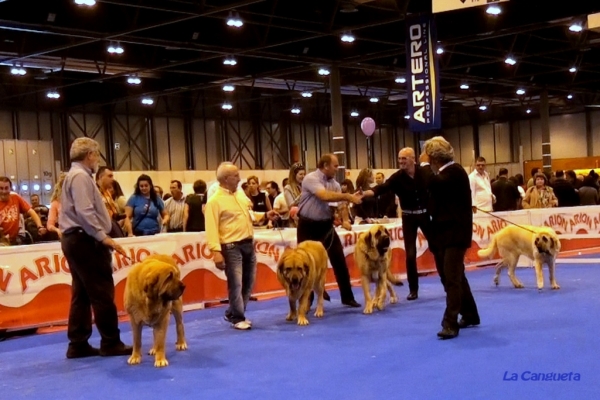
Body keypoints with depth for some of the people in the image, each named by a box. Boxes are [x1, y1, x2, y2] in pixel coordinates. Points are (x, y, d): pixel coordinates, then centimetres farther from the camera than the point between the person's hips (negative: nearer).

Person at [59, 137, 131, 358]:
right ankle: (111, 343, -2)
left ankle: (78, 344, 12)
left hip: (75, 240, 11)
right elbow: (84, 212, -23)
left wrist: (100, 236, 18)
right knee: (102, 294, -6)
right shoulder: (81, 176, -13)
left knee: (81, 295, 10)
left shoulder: (76, 175, 20)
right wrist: (103, 237, -22)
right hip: (84, 240, -11)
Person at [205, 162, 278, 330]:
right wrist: (216, 251, -25)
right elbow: (212, 228, -17)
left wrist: (265, 215, 8)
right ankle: (238, 318, 10)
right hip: (231, 246, -8)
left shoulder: (240, 194, 12)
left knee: (248, 282, 13)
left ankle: (232, 314, 27)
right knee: (236, 283, -4)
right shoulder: (215, 201, -12)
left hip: (248, 244, 8)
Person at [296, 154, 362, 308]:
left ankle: (347, 297, 15)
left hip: (326, 225, 5)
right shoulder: (311, 178, -16)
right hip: (308, 226, -5)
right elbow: (325, 196, -30)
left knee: (339, 260, 3)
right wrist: (348, 196, -26)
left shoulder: (334, 183, 5)